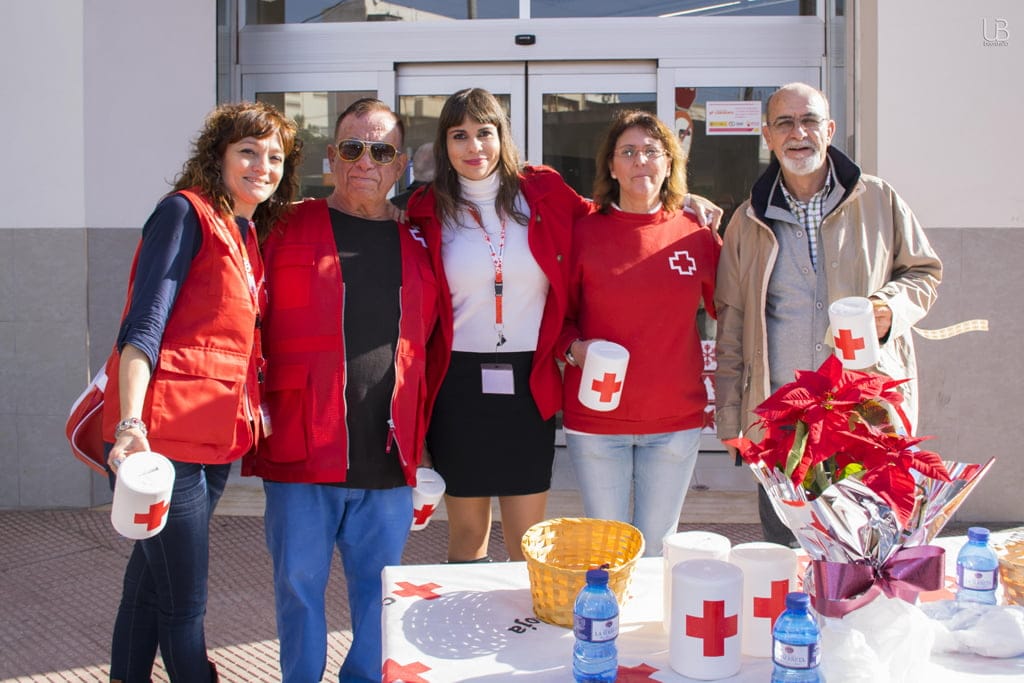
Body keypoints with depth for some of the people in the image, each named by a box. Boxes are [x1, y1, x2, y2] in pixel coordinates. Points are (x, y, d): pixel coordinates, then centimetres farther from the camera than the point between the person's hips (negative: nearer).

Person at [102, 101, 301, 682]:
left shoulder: (253, 234, 16)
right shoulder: (187, 212, -7)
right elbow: (144, 325, -16)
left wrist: (255, 410, 12)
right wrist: (131, 425, -27)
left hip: (219, 439, 8)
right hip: (162, 433, -8)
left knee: (151, 579, 18)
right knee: (185, 601, -1)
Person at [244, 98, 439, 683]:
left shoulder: (417, 244, 12)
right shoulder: (290, 230, 4)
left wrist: (422, 440, 11)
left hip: (388, 458, 2)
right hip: (302, 452, -2)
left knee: (379, 590, 10)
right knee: (300, 585, 6)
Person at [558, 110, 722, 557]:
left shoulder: (696, 234, 1)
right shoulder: (584, 232, -3)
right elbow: (558, 312, 5)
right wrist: (574, 348, -15)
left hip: (676, 419, 1)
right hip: (596, 419, -1)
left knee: (658, 546, 14)